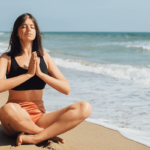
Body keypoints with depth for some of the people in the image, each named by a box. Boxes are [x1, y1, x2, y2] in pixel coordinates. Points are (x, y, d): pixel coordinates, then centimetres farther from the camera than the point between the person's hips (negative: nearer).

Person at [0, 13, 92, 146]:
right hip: (15, 120, -3)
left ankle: (35, 138, -24)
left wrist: (40, 73, -9)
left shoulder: (44, 57, 11)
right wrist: (28, 74, -16)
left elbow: (66, 89, 2)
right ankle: (49, 134, -14)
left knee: (85, 108, -18)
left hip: (39, 116, 3)